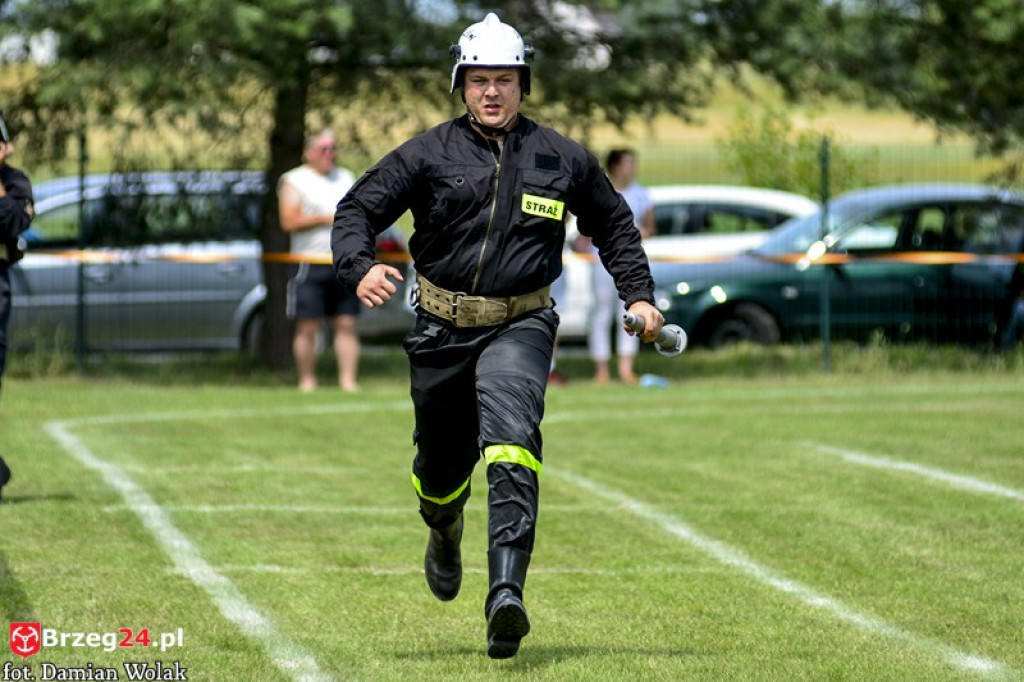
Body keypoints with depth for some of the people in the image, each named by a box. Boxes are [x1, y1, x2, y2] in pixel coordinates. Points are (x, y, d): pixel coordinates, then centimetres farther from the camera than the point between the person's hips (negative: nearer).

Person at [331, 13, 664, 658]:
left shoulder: (562, 158, 5)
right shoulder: (429, 154, 0)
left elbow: (614, 225, 20)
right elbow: (357, 209, -2)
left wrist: (640, 295, 11)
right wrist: (361, 267, -22)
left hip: (520, 325, -1)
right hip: (441, 328, 1)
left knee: (511, 435, -26)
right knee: (443, 459, 12)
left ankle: (507, 592, -36)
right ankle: (444, 532, 51)